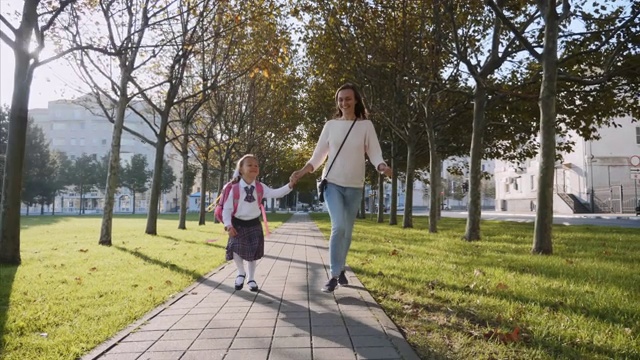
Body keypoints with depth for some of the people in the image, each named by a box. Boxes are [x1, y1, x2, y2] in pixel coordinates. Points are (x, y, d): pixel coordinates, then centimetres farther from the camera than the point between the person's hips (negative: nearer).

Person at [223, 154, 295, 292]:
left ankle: (251, 279, 26)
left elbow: (276, 193, -11)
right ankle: (241, 273, 20)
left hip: (254, 225, 3)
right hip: (238, 224, -2)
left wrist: (290, 185, -24)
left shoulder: (260, 188, -3)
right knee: (235, 250, -9)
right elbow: (227, 208, -10)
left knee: (253, 252, 7)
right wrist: (228, 225, -19)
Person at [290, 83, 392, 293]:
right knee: (339, 227, -17)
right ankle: (334, 275, -8)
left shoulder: (366, 125, 1)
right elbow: (318, 155, 6)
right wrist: (302, 172, -9)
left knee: (347, 230, 9)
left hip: (355, 186, 1)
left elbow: (375, 154, -5)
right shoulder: (330, 125, 4)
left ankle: (340, 269, 28)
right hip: (332, 183, -1)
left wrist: (383, 167, -26)